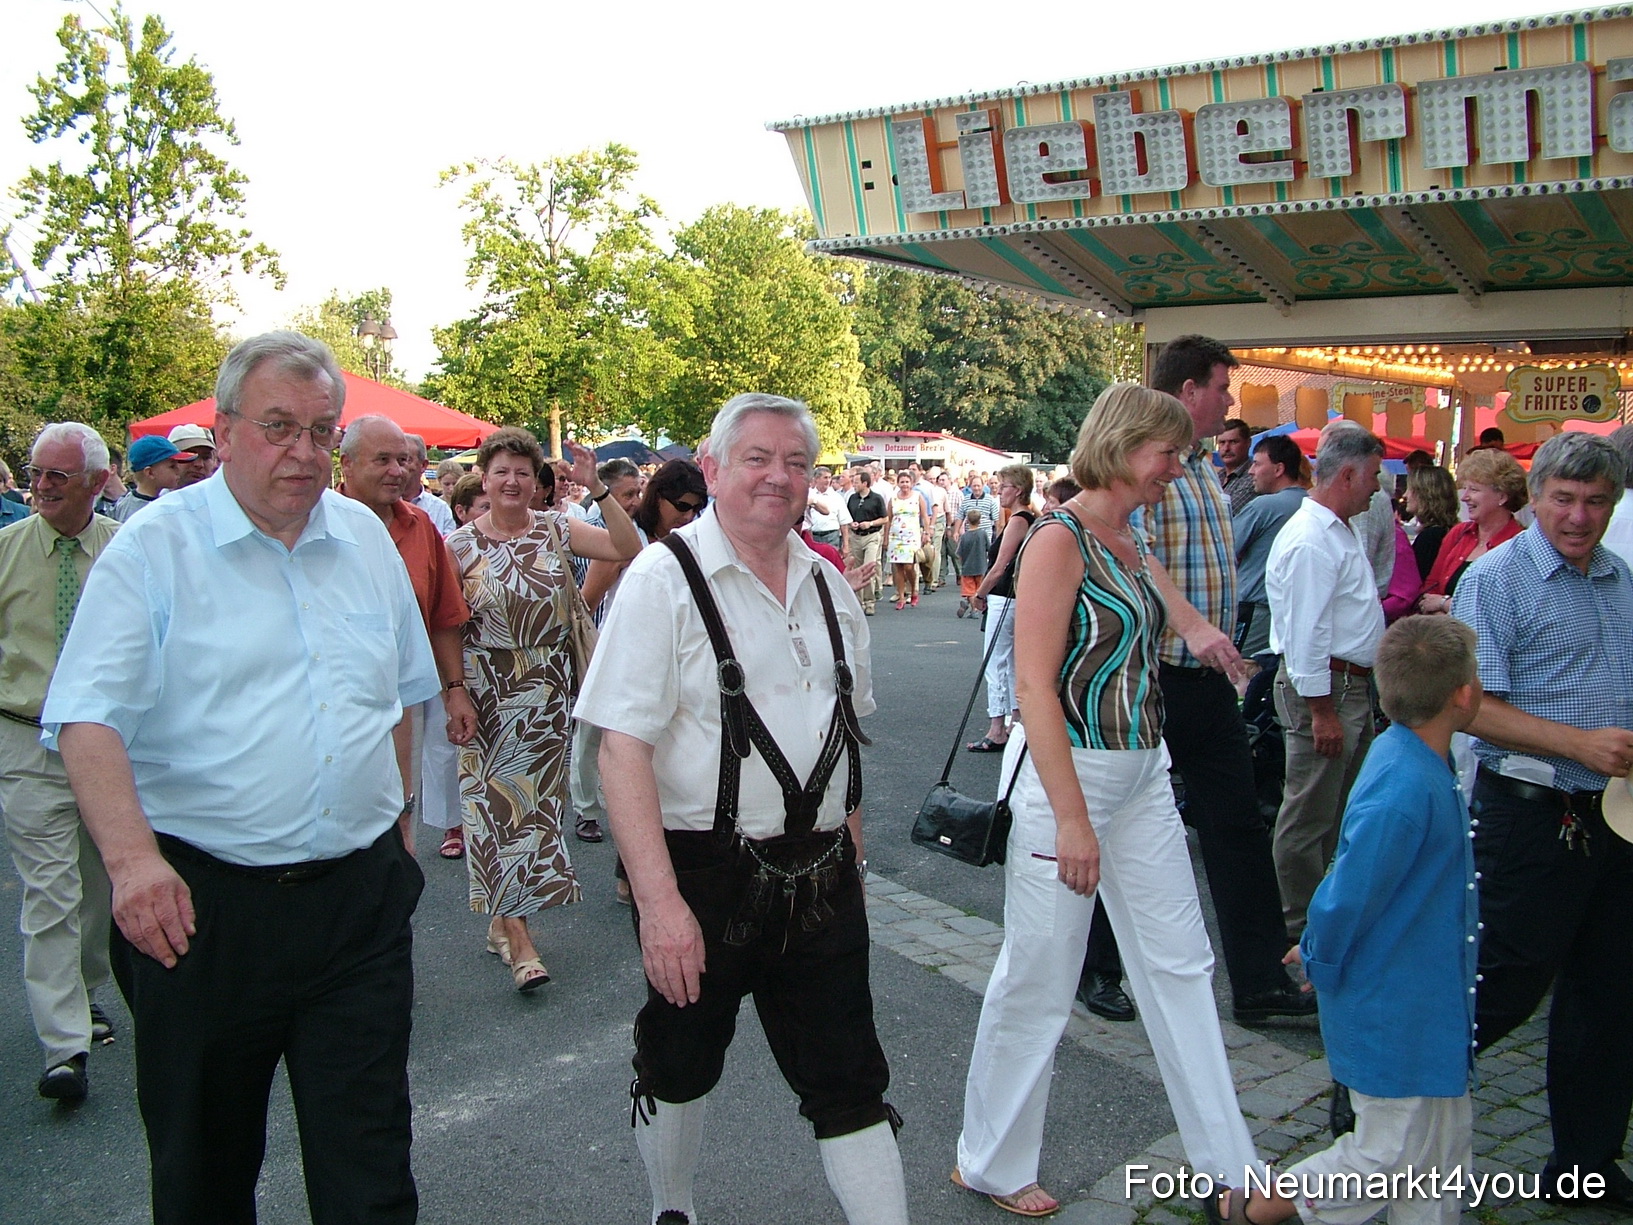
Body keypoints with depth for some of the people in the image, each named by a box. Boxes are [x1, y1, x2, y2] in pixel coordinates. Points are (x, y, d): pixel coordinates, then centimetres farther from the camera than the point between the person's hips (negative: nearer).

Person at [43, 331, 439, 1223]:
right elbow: (88, 720, -15)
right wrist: (130, 856, -30)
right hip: (202, 907, -2)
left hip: (360, 899, 3)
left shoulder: (366, 539, 8)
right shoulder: (153, 547, -6)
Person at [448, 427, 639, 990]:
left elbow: (628, 548, -12)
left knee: (537, 800, 9)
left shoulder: (557, 529, 0)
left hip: (548, 691, 2)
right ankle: (517, 937, 2)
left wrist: (598, 489, -18)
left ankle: (503, 917, 27)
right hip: (489, 693, -2)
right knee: (500, 801, -2)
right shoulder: (460, 545, -3)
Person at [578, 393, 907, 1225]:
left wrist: (849, 848, 15)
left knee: (850, 1082, 7)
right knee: (678, 1069, 15)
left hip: (821, 879, 4)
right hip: (704, 874, -4)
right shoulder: (665, 580, -11)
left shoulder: (827, 587, 8)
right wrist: (659, 900, -24)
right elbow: (623, 750, -18)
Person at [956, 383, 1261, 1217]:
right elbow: (1034, 685, -21)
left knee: (1180, 963, 13)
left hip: (1143, 772, 9)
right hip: (1065, 773, -8)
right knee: (1038, 978, 4)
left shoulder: (1132, 544, 11)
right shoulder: (1059, 539, -15)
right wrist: (1071, 817, -24)